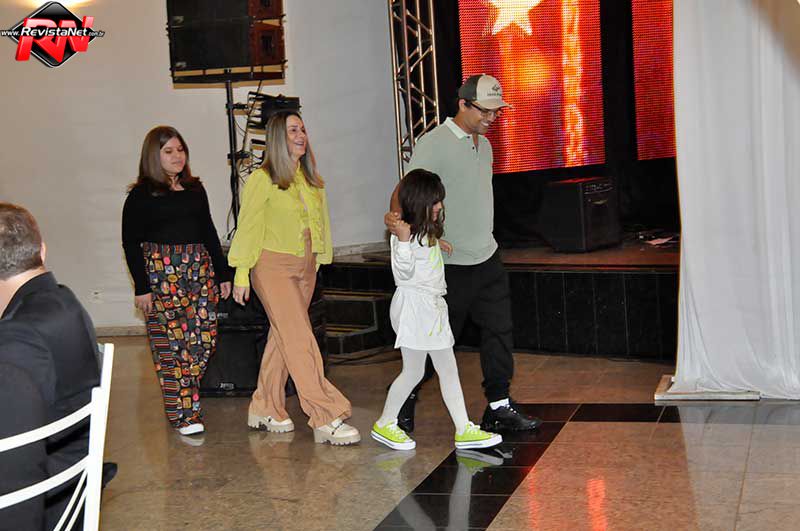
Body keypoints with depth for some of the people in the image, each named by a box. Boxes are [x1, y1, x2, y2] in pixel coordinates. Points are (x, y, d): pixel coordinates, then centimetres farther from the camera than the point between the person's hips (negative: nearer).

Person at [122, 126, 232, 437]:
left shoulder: (195, 190, 14)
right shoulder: (141, 196, -1)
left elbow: (209, 233, 20)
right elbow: (130, 243, -3)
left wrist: (222, 274, 17)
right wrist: (142, 287, -9)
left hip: (200, 270, 5)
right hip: (161, 272, -5)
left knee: (205, 340, 0)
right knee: (171, 344, -5)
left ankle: (184, 395, 22)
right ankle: (185, 414, 2)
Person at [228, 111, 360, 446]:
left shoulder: (312, 180, 9)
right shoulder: (261, 180, -9)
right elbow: (248, 227, -7)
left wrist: (317, 262, 12)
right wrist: (241, 274, -8)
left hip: (305, 267, 6)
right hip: (273, 265, -6)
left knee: (283, 336, 11)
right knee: (300, 340, -11)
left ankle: (265, 409, 22)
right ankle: (326, 418, -14)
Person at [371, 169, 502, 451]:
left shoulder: (428, 232, 16)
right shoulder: (405, 233, -14)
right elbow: (404, 273, -19)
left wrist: (438, 244, 20)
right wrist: (403, 241, -30)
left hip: (433, 306, 10)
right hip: (413, 306, -10)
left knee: (448, 369, 7)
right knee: (413, 372, -1)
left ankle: (464, 429, 9)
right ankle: (385, 424, 15)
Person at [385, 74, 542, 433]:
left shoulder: (483, 143, 13)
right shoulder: (435, 143, -14)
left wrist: (484, 242, 3)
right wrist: (395, 216, -40)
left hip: (487, 256, 8)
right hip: (451, 263, -8)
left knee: (499, 330, 7)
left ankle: (499, 407, 15)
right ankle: (407, 396, 19)